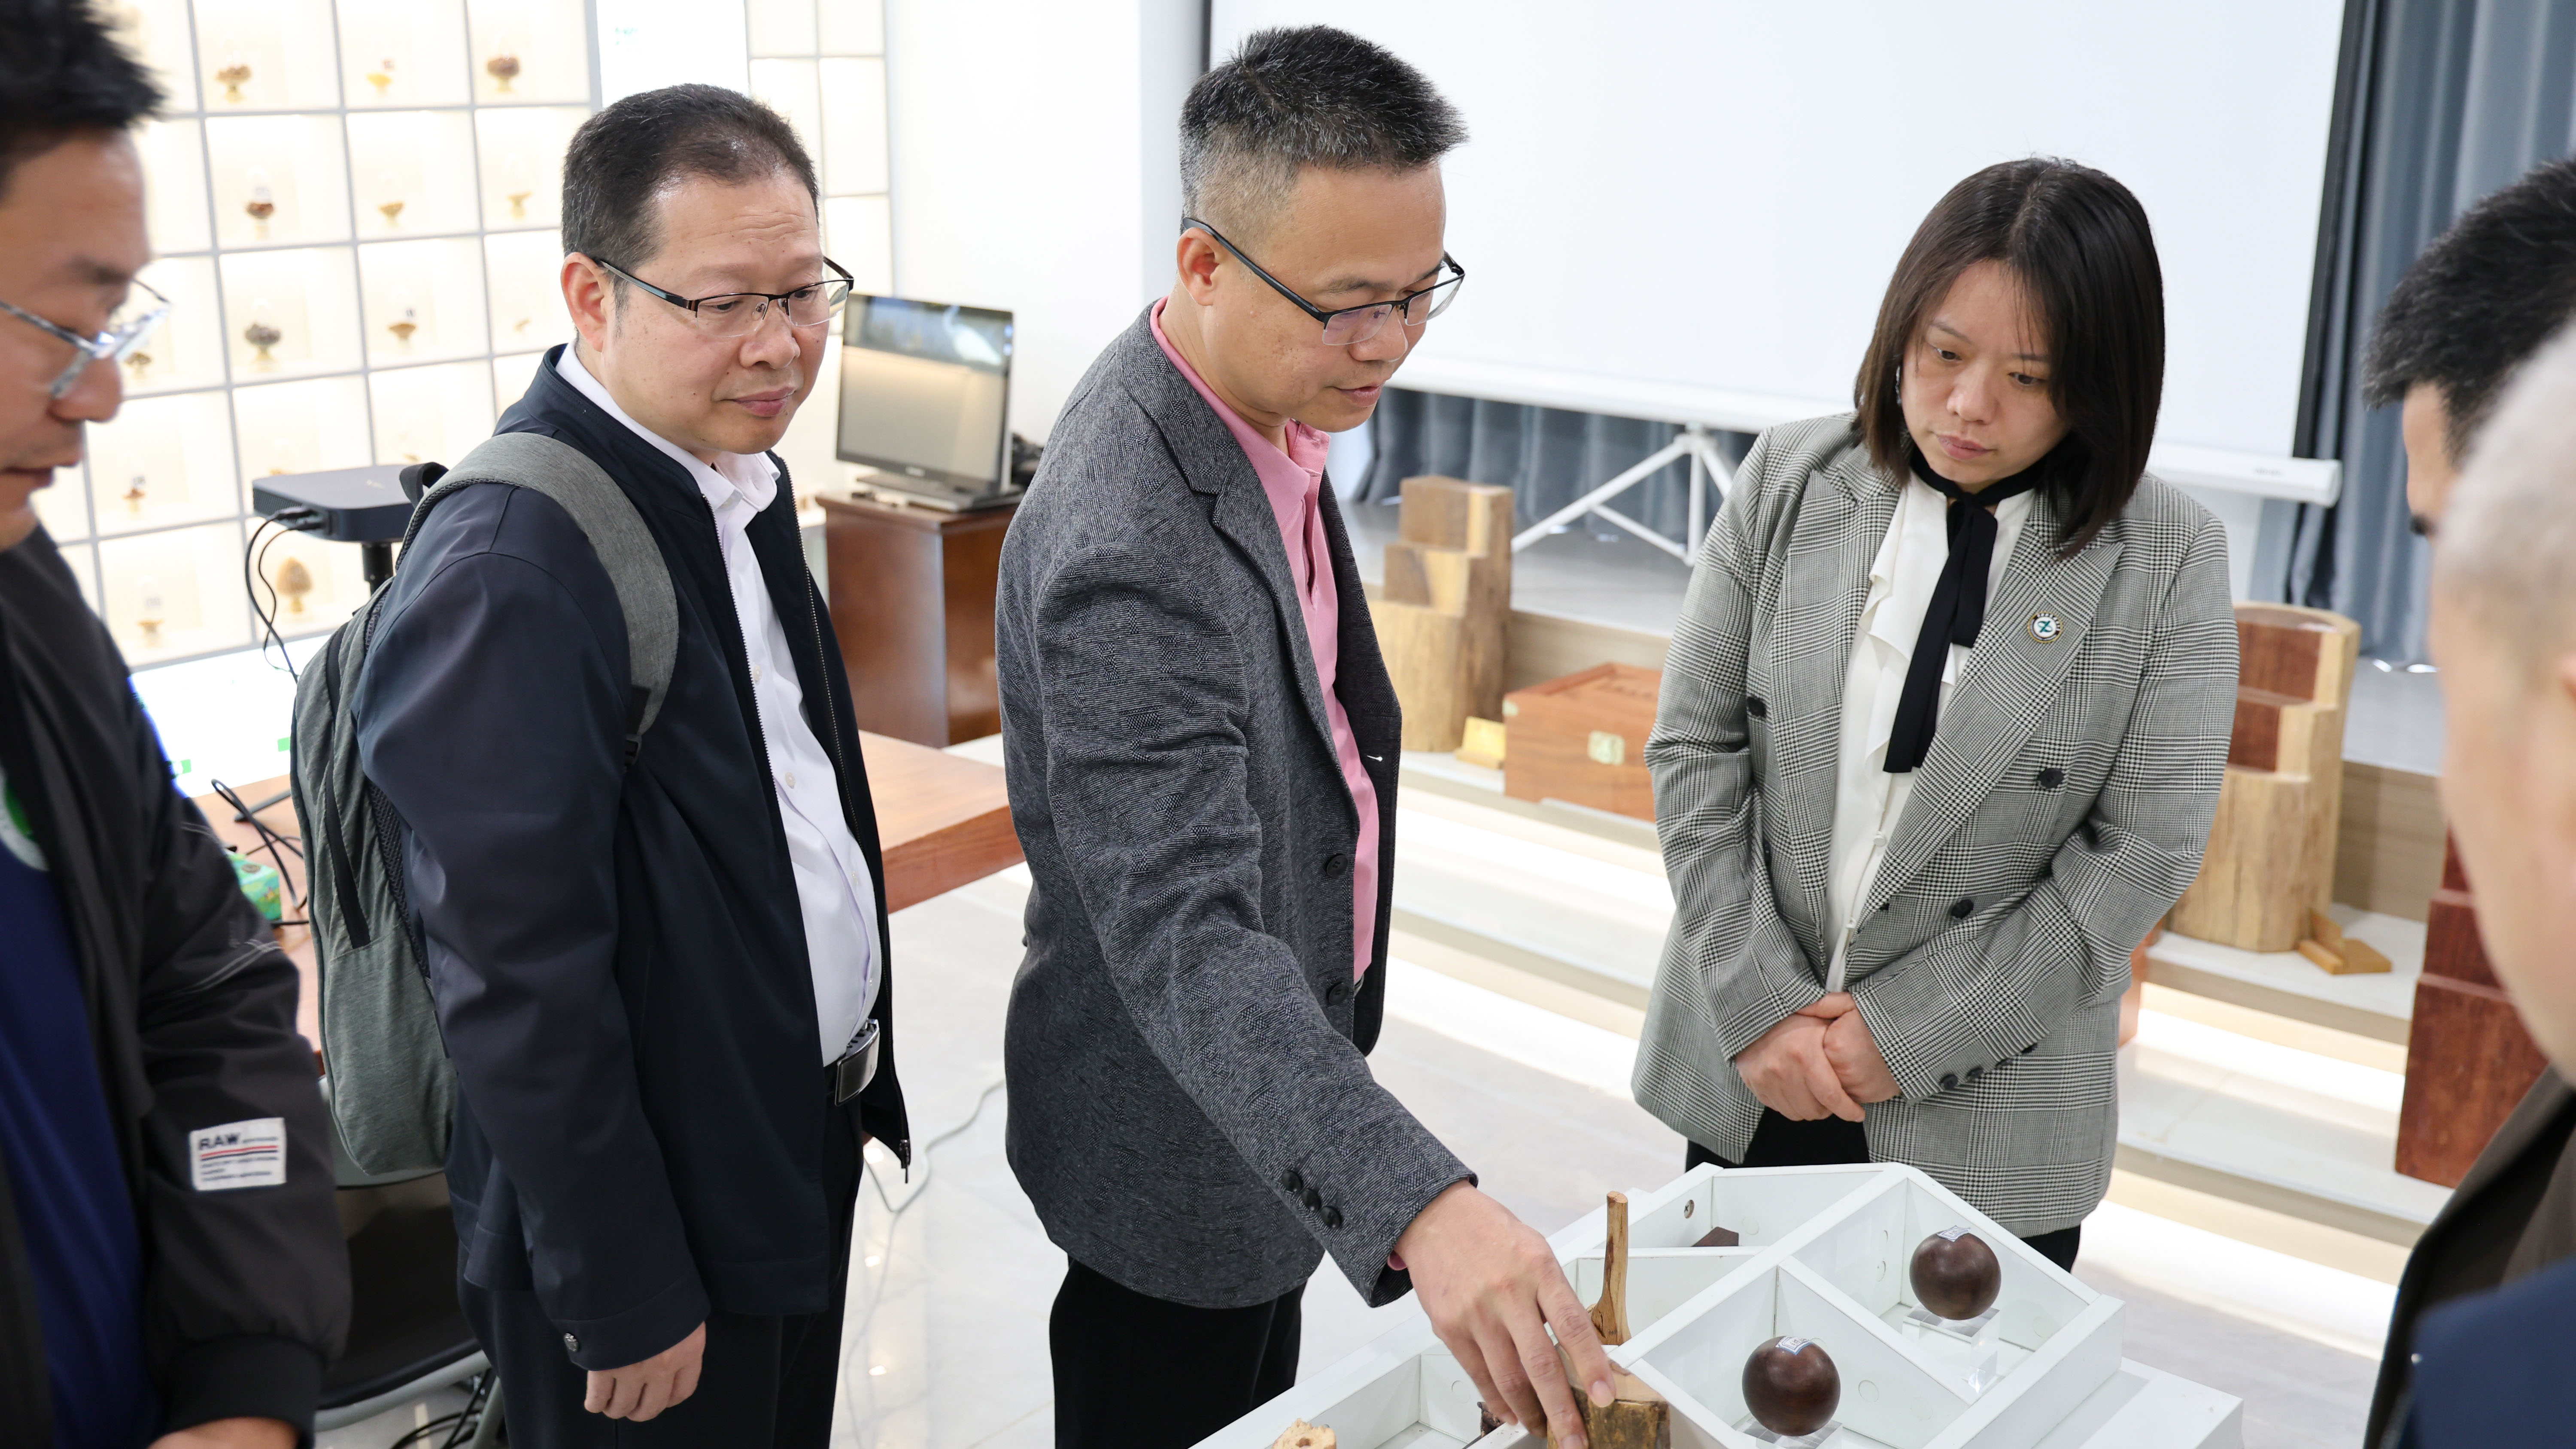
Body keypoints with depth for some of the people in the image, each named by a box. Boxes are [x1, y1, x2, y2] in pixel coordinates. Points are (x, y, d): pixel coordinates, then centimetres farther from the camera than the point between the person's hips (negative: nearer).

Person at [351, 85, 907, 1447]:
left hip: (807, 1134, 8)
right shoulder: (506, 572, -25)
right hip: (659, 1214, -8)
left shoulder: (734, 472, 4)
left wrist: (856, 1058, 15)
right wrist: (623, 1305, -18)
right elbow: (521, 987, -24)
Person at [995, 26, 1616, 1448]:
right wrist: (1414, 1202, -51)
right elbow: (1182, 938, -41)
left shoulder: (1263, 401, -3)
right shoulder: (1127, 555, -35)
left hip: (1272, 1085, 9)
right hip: (1180, 1143, -9)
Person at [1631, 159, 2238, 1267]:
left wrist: (1903, 1030, -13)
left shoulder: (2168, 562, -9)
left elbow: (2140, 853, -10)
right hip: (1747, 1069, 2)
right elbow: (1695, 751, -2)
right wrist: (1760, 1004, -10)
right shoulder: (1789, 482, -4)